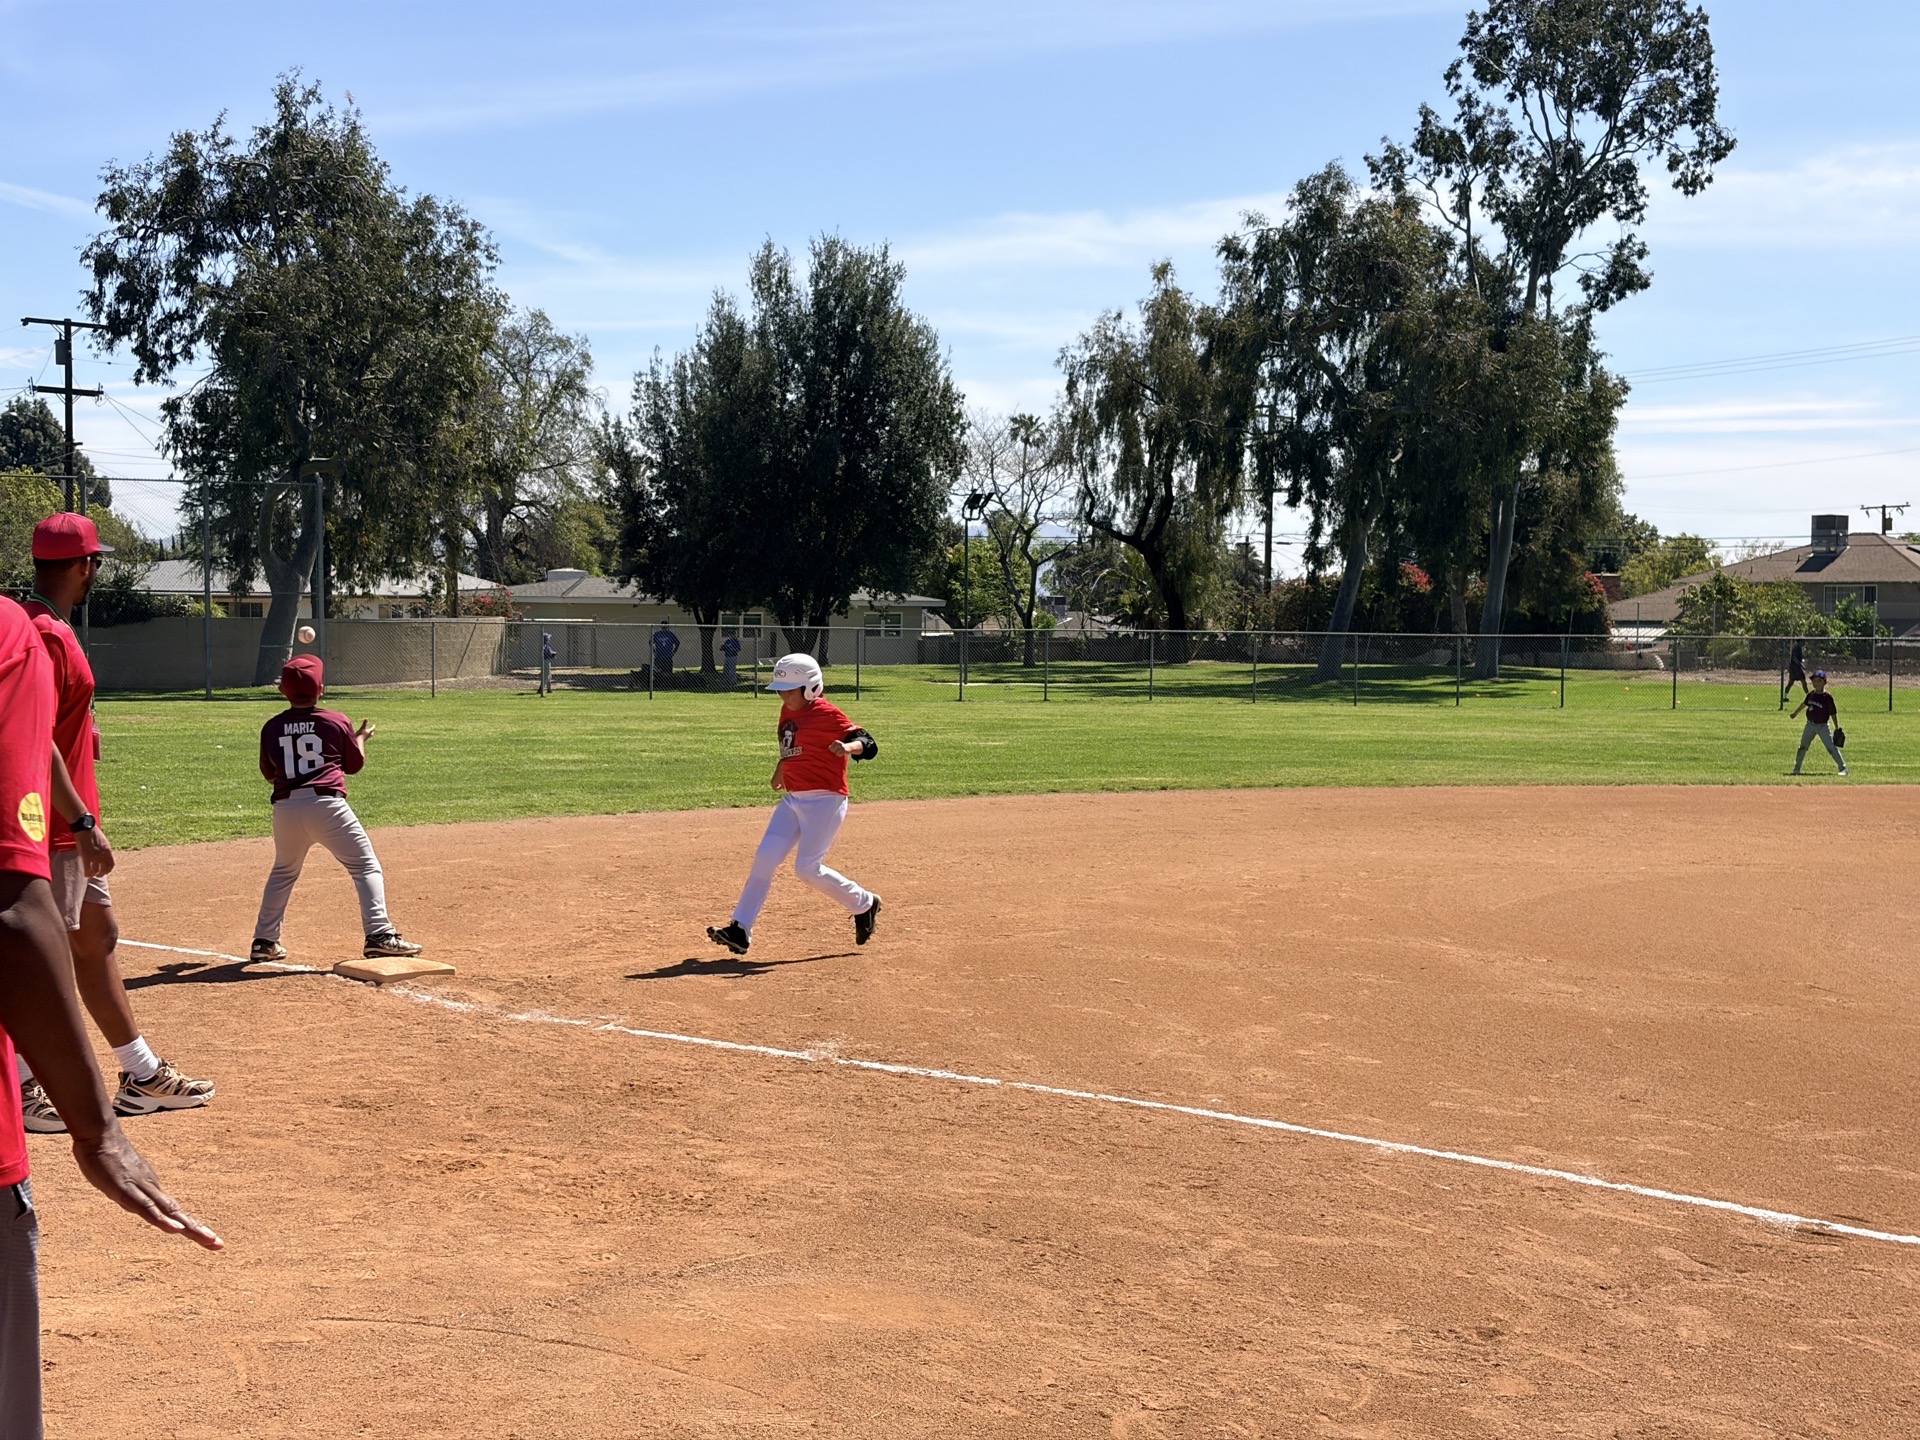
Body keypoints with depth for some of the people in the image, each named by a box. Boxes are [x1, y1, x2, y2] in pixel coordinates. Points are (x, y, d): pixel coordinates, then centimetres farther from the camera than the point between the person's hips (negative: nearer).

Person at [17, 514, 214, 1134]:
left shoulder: (50, 629, 13)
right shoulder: (44, 636, -18)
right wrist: (83, 823, -24)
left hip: (71, 825, 11)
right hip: (56, 826, -11)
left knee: (97, 937, 15)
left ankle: (141, 1075, 24)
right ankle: (22, 1091, 8)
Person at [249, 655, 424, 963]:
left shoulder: (272, 728, 10)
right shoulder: (337, 722, 4)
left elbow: (268, 772, 20)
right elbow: (354, 765, 14)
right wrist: (361, 738, 32)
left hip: (286, 808, 4)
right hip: (326, 804, -4)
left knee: (283, 872, 23)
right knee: (366, 867, 1)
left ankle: (265, 940, 24)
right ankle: (379, 934, -12)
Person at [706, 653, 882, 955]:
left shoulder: (827, 714, -13)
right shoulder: (788, 711, 10)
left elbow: (869, 745, -20)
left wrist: (847, 747, -38)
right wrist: (781, 766, 32)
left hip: (825, 800, -8)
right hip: (792, 799, 8)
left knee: (807, 869, -9)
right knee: (764, 858, -2)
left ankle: (864, 904, 13)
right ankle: (740, 930, 0)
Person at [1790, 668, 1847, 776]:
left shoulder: (1827, 697, -15)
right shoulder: (1811, 694, 1)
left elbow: (1833, 713, -11)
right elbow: (1804, 704, 21)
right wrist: (1795, 714, 33)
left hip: (1822, 726, -6)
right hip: (1810, 725, 6)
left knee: (1832, 747, -11)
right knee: (1803, 747, 14)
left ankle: (1843, 768, -4)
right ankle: (1796, 768, 27)